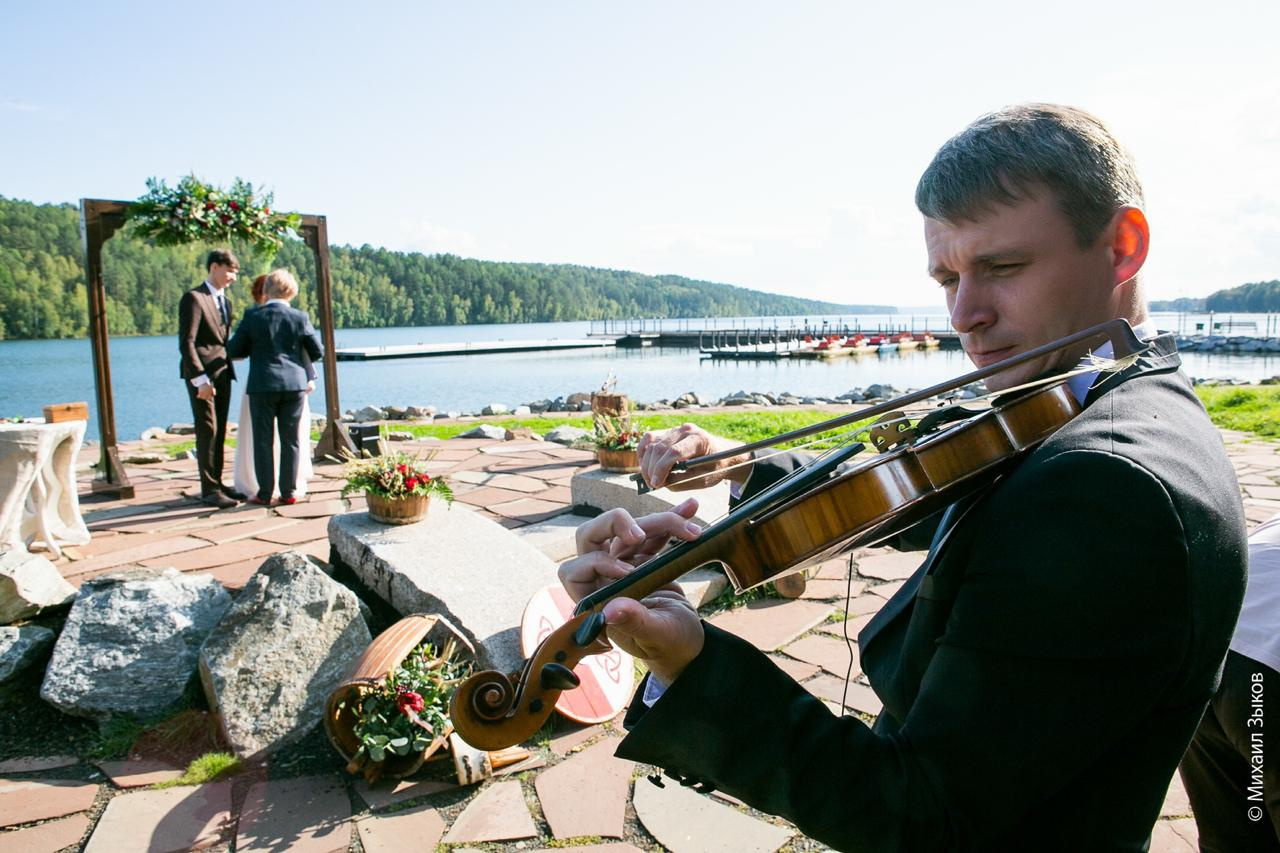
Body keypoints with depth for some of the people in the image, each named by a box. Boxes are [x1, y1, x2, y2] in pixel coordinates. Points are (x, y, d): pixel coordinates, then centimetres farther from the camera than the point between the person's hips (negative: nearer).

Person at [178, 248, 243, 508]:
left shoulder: (225, 301, 17)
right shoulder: (193, 298, -8)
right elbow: (186, 343, -14)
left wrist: (228, 369, 12)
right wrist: (200, 379, -20)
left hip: (222, 373, 8)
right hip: (202, 374, -8)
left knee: (219, 431, 10)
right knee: (207, 431, -6)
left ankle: (217, 484, 18)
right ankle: (209, 489, 0)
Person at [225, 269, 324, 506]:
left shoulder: (252, 316, -5)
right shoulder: (300, 317, -3)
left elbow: (233, 350, 0)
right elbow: (317, 353, 3)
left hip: (262, 386, -1)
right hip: (294, 385, 1)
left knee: (263, 440, 7)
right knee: (290, 440, 8)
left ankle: (264, 493, 10)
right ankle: (288, 492, 10)